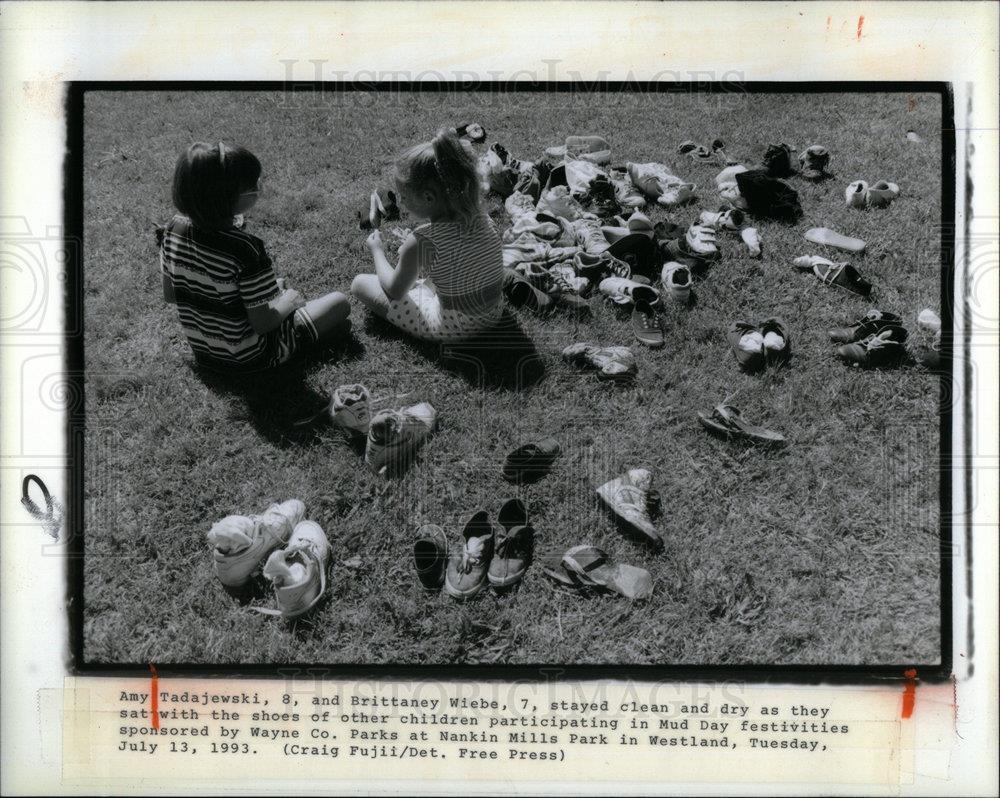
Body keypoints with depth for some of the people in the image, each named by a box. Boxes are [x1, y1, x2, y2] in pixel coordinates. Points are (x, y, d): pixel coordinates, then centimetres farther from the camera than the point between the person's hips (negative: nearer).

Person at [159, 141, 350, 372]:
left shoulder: (173, 230, -13)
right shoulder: (244, 249, -33)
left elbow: (170, 295, 1)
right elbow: (262, 323, -25)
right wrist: (289, 301, -6)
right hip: (250, 358, -7)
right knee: (339, 303, 8)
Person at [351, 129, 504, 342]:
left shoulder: (421, 242, -27)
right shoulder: (483, 219, -10)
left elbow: (395, 291, -9)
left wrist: (377, 250, 7)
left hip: (450, 328, -6)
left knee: (360, 283, 5)